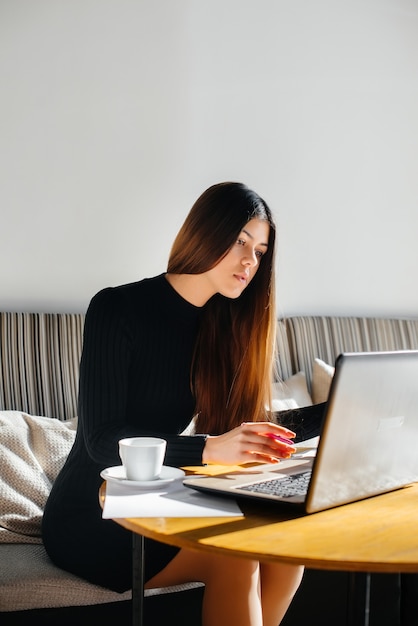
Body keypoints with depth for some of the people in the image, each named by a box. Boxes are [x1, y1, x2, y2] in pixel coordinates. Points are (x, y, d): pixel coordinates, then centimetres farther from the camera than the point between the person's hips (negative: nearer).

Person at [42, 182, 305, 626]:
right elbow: (103, 440, -19)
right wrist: (209, 449, -32)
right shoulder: (117, 309, -11)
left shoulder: (222, 325, 8)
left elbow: (234, 423, 5)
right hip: (90, 518, -6)